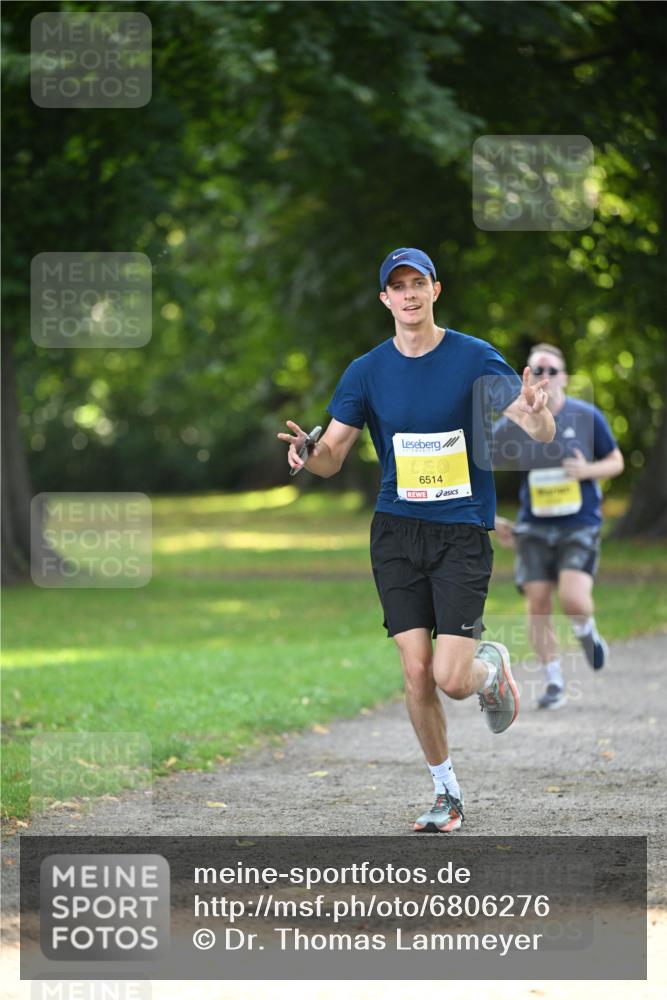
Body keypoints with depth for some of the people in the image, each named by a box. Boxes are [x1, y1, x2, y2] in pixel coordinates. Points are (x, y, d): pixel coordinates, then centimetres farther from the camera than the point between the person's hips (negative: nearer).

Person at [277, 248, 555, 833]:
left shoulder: (474, 358, -5)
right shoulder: (367, 371, 3)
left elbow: (542, 431, -12)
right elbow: (332, 456, 1)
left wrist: (536, 415, -36)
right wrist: (306, 453, -22)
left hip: (463, 532, -2)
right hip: (397, 532, 3)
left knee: (452, 679, -12)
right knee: (416, 675, -2)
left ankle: (492, 665, 25)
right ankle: (447, 793, 16)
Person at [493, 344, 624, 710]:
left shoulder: (587, 417, -2)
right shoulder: (512, 424, -1)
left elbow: (616, 462, 7)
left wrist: (588, 470, -14)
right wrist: (493, 519, 1)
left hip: (580, 525, -2)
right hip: (534, 528, 2)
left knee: (573, 599, -20)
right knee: (537, 601, -6)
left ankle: (586, 632, 16)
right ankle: (553, 682, 10)